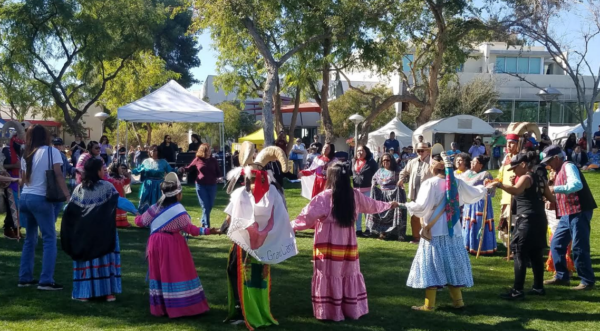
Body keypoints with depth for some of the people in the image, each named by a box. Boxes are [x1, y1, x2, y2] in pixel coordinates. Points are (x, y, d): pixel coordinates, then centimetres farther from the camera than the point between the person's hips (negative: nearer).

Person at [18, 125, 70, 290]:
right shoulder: (52, 152, -4)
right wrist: (68, 196, -14)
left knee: (30, 238, 15)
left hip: (24, 198, 6)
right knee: (50, 239, -3)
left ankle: (25, 278, 15)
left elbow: (24, 179, 12)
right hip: (41, 199, -6)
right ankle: (46, 280, -8)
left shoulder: (26, 155, 13)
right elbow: (58, 175, -12)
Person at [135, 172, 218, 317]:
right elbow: (189, 228, -14)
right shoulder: (178, 210, -12)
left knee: (160, 274, 11)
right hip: (173, 245, -5)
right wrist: (206, 231, -10)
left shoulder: (155, 208, 4)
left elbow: (139, 221, 12)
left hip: (156, 244, 5)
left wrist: (138, 217, 34)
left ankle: (161, 307, 15)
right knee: (178, 273, 1)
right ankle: (185, 306, 3)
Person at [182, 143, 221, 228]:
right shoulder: (197, 160, 0)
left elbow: (218, 172, 8)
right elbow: (189, 168, 12)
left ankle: (204, 223, 29)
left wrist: (220, 177, -13)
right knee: (205, 206, -6)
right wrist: (183, 169, -7)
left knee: (210, 206, 8)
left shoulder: (213, 161, 4)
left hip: (212, 185, 2)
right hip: (201, 185, -2)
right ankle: (207, 226, -4)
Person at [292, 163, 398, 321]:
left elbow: (309, 215, -13)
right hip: (348, 243, 5)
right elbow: (372, 205, 19)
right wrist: (389, 205, 38)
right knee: (350, 274, 15)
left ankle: (331, 312, 3)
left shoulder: (324, 196, -14)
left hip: (329, 244, -5)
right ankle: (353, 309, 22)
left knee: (330, 276, 0)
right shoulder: (355, 195, 3)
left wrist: (292, 226, 1)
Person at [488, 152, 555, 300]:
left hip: (527, 221, -9)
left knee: (520, 255, -7)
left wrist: (499, 184, -44)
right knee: (536, 254, 15)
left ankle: (517, 290, -9)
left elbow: (516, 190, -34)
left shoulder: (526, 177, -11)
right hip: (539, 219, 9)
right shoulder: (539, 178, 15)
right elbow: (551, 199, 19)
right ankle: (538, 287, 21)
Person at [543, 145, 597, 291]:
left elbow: (577, 185, -27)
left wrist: (555, 189, -27)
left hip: (579, 213, -10)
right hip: (567, 215, 10)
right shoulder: (559, 171, 20)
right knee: (556, 244, 11)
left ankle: (588, 281, 0)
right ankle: (562, 276, 18)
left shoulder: (568, 166, -10)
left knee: (579, 248, -8)